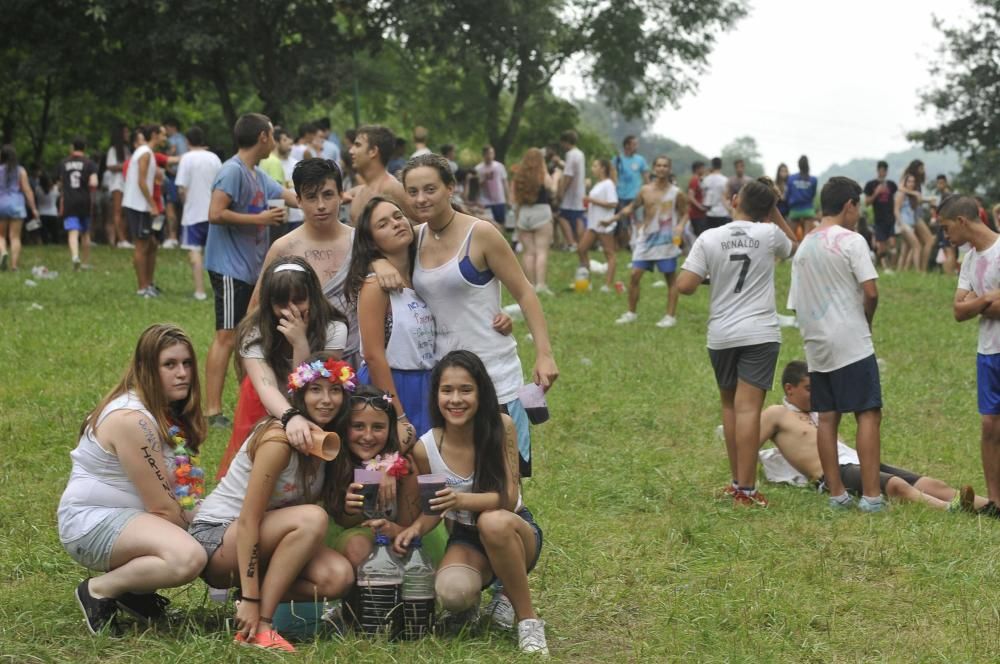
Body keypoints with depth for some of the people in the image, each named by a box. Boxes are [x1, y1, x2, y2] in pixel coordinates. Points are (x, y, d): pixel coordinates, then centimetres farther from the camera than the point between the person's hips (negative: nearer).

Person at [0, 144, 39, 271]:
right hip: (17, 205, 0)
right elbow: (27, 190, -3)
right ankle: (14, 265, -3)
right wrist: (33, 208, 1)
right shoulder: (20, 171, 0)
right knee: (15, 237, 3)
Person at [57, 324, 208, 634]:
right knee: (188, 557, -33)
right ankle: (100, 590, -12)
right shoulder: (131, 420, -21)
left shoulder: (168, 411, 10)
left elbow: (180, 494, 12)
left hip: (129, 517, 10)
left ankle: (134, 591, 6)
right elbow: (162, 507, -20)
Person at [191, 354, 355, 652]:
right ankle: (258, 626, -24)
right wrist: (250, 600, -28)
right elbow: (248, 520, -24)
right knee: (311, 518, -31)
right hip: (216, 537, -7)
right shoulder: (278, 439, -22)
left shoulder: (328, 441, 2)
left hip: (261, 543, 7)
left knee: (339, 577, -18)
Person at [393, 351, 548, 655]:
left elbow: (509, 498, -20)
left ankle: (528, 619, -19)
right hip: (465, 539, 1)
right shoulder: (425, 448, -12)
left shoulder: (501, 427, -16)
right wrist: (416, 528, -20)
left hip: (513, 530, -1)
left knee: (493, 521, -39)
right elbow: (433, 510, 3)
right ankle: (471, 602, 7)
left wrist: (463, 500, -38)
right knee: (452, 593, -34)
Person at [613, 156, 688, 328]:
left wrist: (680, 225, -18)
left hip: (666, 240, -3)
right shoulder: (645, 190, 3)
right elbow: (633, 207, 15)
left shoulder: (676, 193, -5)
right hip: (646, 238, 3)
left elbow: (685, 213, 2)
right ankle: (631, 313, 13)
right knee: (634, 275, 0)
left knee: (671, 278, 2)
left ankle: (671, 316, 8)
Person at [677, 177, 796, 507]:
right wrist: (775, 212, 16)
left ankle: (737, 481, 23)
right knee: (748, 408, -7)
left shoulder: (709, 238, -5)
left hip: (721, 335, 2)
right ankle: (745, 489, -10)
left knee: (729, 406, 17)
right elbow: (795, 247, 20)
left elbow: (684, 286, -9)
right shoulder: (770, 234, -3)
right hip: (760, 334, -1)